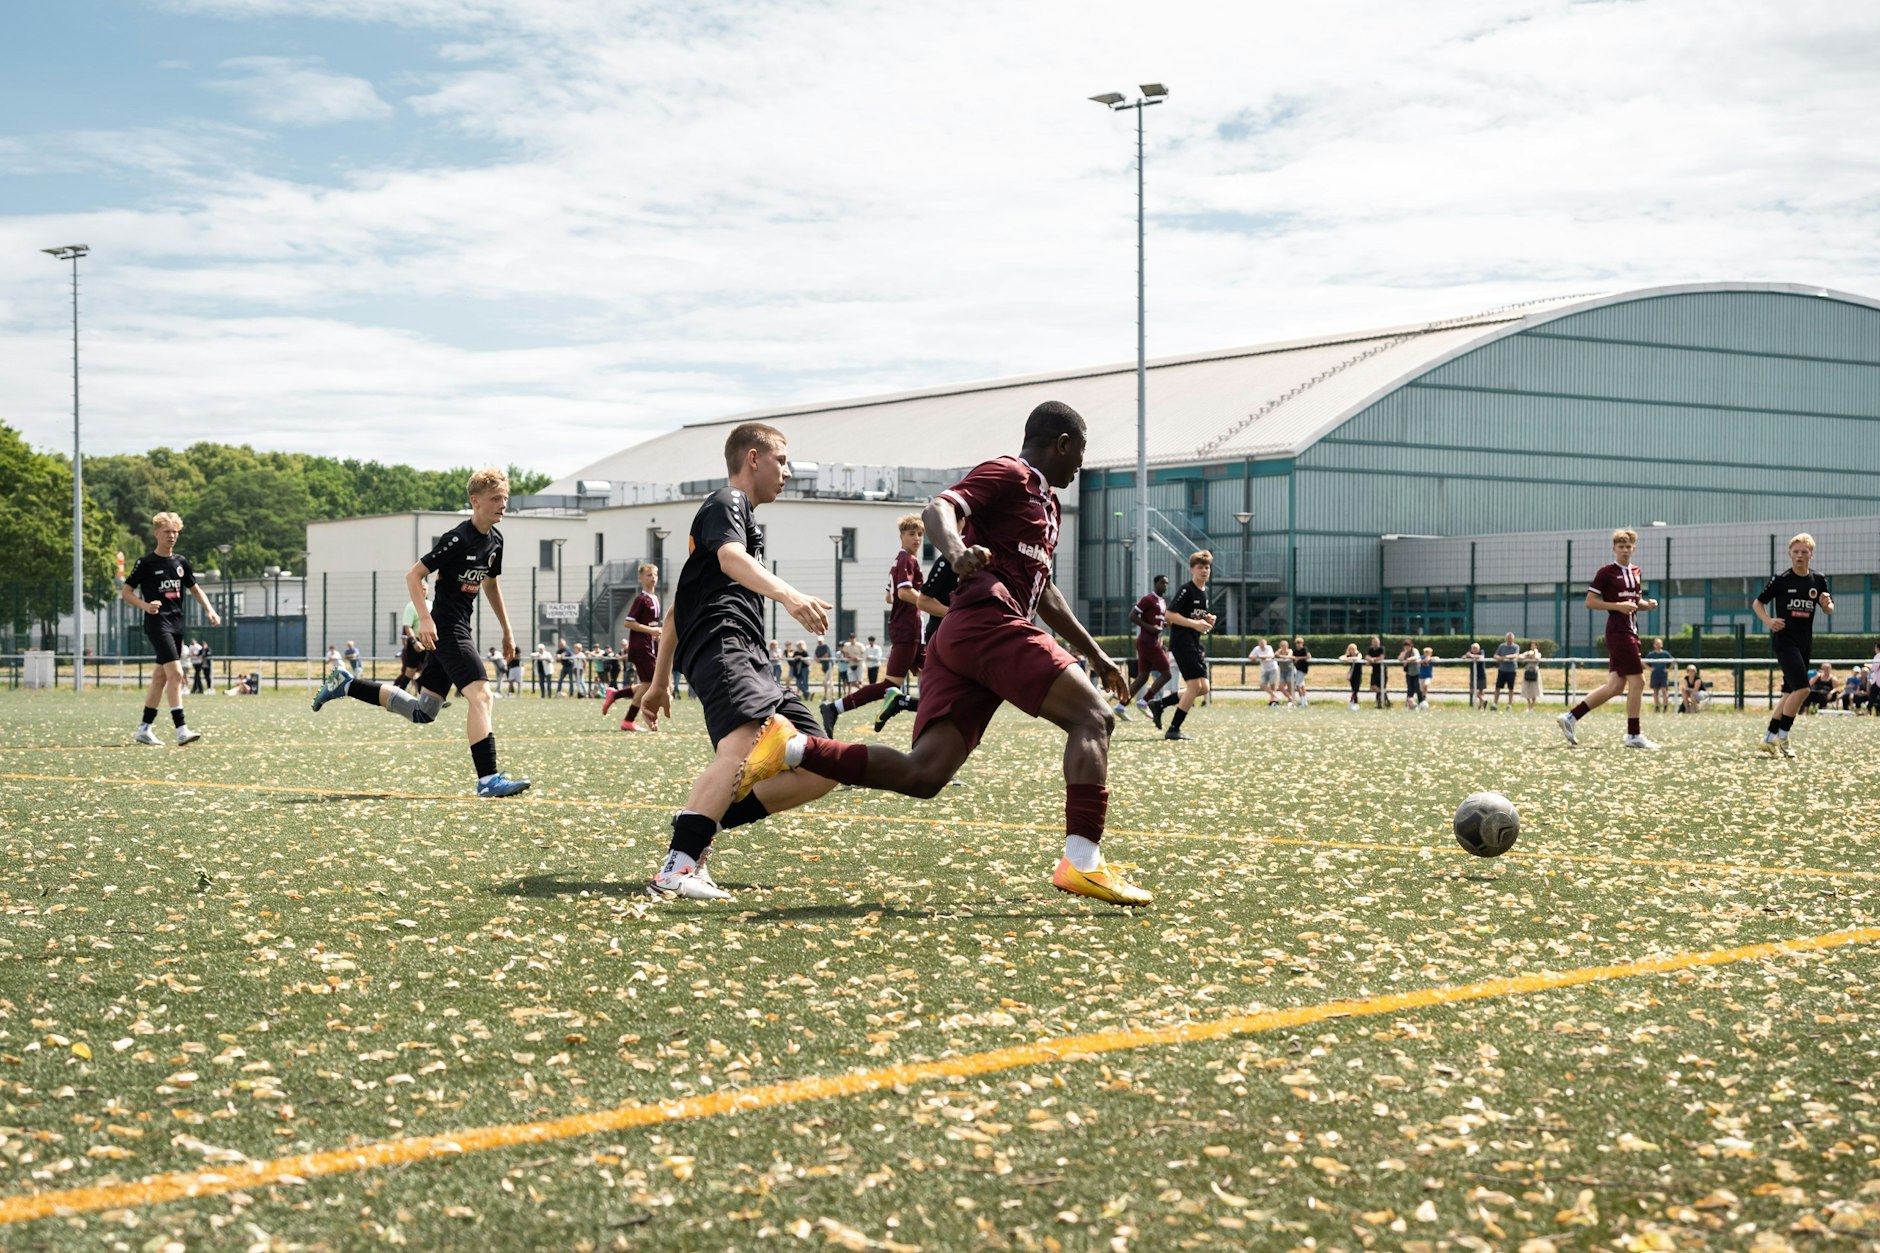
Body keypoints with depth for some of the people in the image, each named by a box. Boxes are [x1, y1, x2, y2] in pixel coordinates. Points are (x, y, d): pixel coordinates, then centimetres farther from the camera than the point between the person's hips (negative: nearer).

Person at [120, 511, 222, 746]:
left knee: (160, 677, 11)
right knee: (175, 674, -19)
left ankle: (144, 729, 21)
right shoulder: (146, 563, -4)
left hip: (177, 625, 7)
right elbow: (125, 592, -2)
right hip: (157, 623, -7)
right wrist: (146, 606, -19)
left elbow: (195, 589, 23)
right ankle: (181, 730, -24)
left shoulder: (181, 563, 12)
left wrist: (210, 610, 8)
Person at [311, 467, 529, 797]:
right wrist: (425, 619, -25)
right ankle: (488, 779, -24)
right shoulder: (458, 538, -16)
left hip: (459, 628, 9)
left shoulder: (494, 540, 10)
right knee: (480, 694, -21)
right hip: (445, 628, -9)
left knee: (421, 712, 14)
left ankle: (347, 684, 26)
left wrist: (507, 630, 26)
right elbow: (413, 574, -15)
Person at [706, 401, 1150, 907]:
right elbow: (940, 510, -16)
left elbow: (1045, 594, 41)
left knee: (922, 774, -6)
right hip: (987, 623, -9)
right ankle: (1082, 861, -23)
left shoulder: (1045, 501, 32)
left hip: (957, 638, 9)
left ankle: (794, 747, -9)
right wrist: (956, 550, -39)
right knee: (1093, 717, -13)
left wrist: (1094, 655, 41)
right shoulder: (1007, 474, 2)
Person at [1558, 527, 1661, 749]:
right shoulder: (1607, 572, -7)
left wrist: (1648, 604, 5)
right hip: (1618, 630, -8)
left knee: (1615, 686, 6)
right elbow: (1590, 602, -8)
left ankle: (1571, 717, 10)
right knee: (1637, 681, -9)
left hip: (1630, 632, 8)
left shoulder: (1636, 573, 16)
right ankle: (1633, 735, -2)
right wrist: (1618, 606, -18)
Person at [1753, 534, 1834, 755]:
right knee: (1802, 688, -19)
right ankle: (1782, 736, -8)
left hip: (1804, 643, 6)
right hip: (1784, 640, -6)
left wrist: (1826, 603, -9)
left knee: (1790, 692, 8)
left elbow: (1829, 611, 15)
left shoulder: (1818, 581, 7)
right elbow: (1757, 603, 4)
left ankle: (1770, 738, 18)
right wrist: (1768, 621, -14)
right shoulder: (1780, 580, -5)